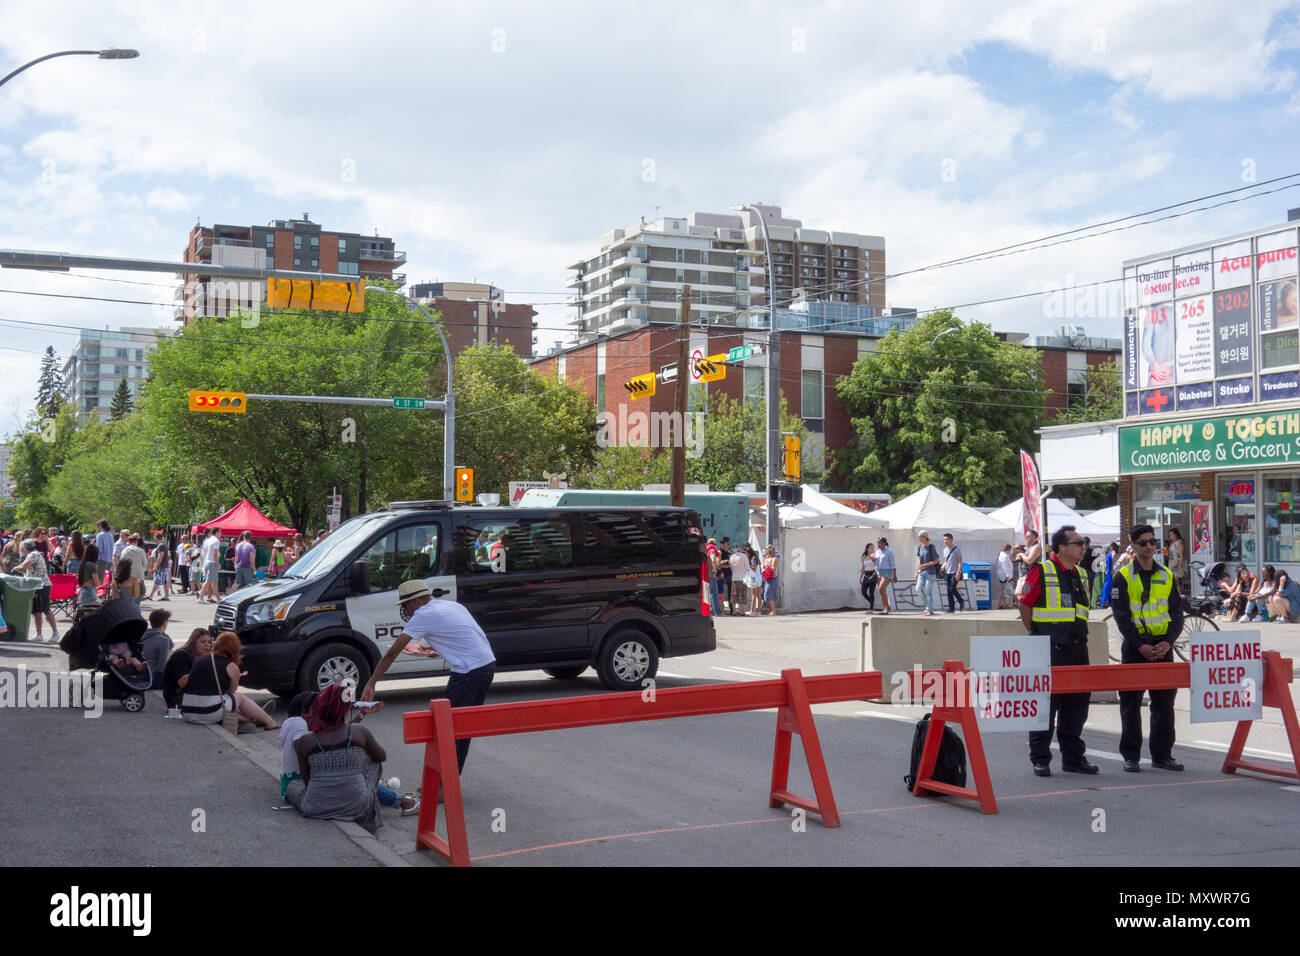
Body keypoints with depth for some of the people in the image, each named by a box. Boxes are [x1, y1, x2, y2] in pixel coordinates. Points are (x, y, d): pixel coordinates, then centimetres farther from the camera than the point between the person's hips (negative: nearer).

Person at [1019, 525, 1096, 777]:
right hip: (1050, 652, -7)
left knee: (1076, 704, 11)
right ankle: (1040, 759, 6)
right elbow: (1025, 605, -5)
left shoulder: (1080, 575, 14)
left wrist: (1078, 636, 15)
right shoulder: (1041, 572, -8)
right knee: (1045, 704, -2)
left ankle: (1073, 757, 21)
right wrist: (1039, 636, -2)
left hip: (1077, 649, 7)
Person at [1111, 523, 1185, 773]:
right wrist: (1139, 645, -16)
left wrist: (1168, 642, -8)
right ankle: (1130, 756, 9)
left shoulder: (1168, 576, 10)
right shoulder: (1124, 577, -1)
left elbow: (1177, 613, 7)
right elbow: (1121, 616, -6)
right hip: (1134, 647, -3)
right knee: (1131, 703, 1)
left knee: (1164, 701, 4)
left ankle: (1162, 755, 13)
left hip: (1163, 647, 3)